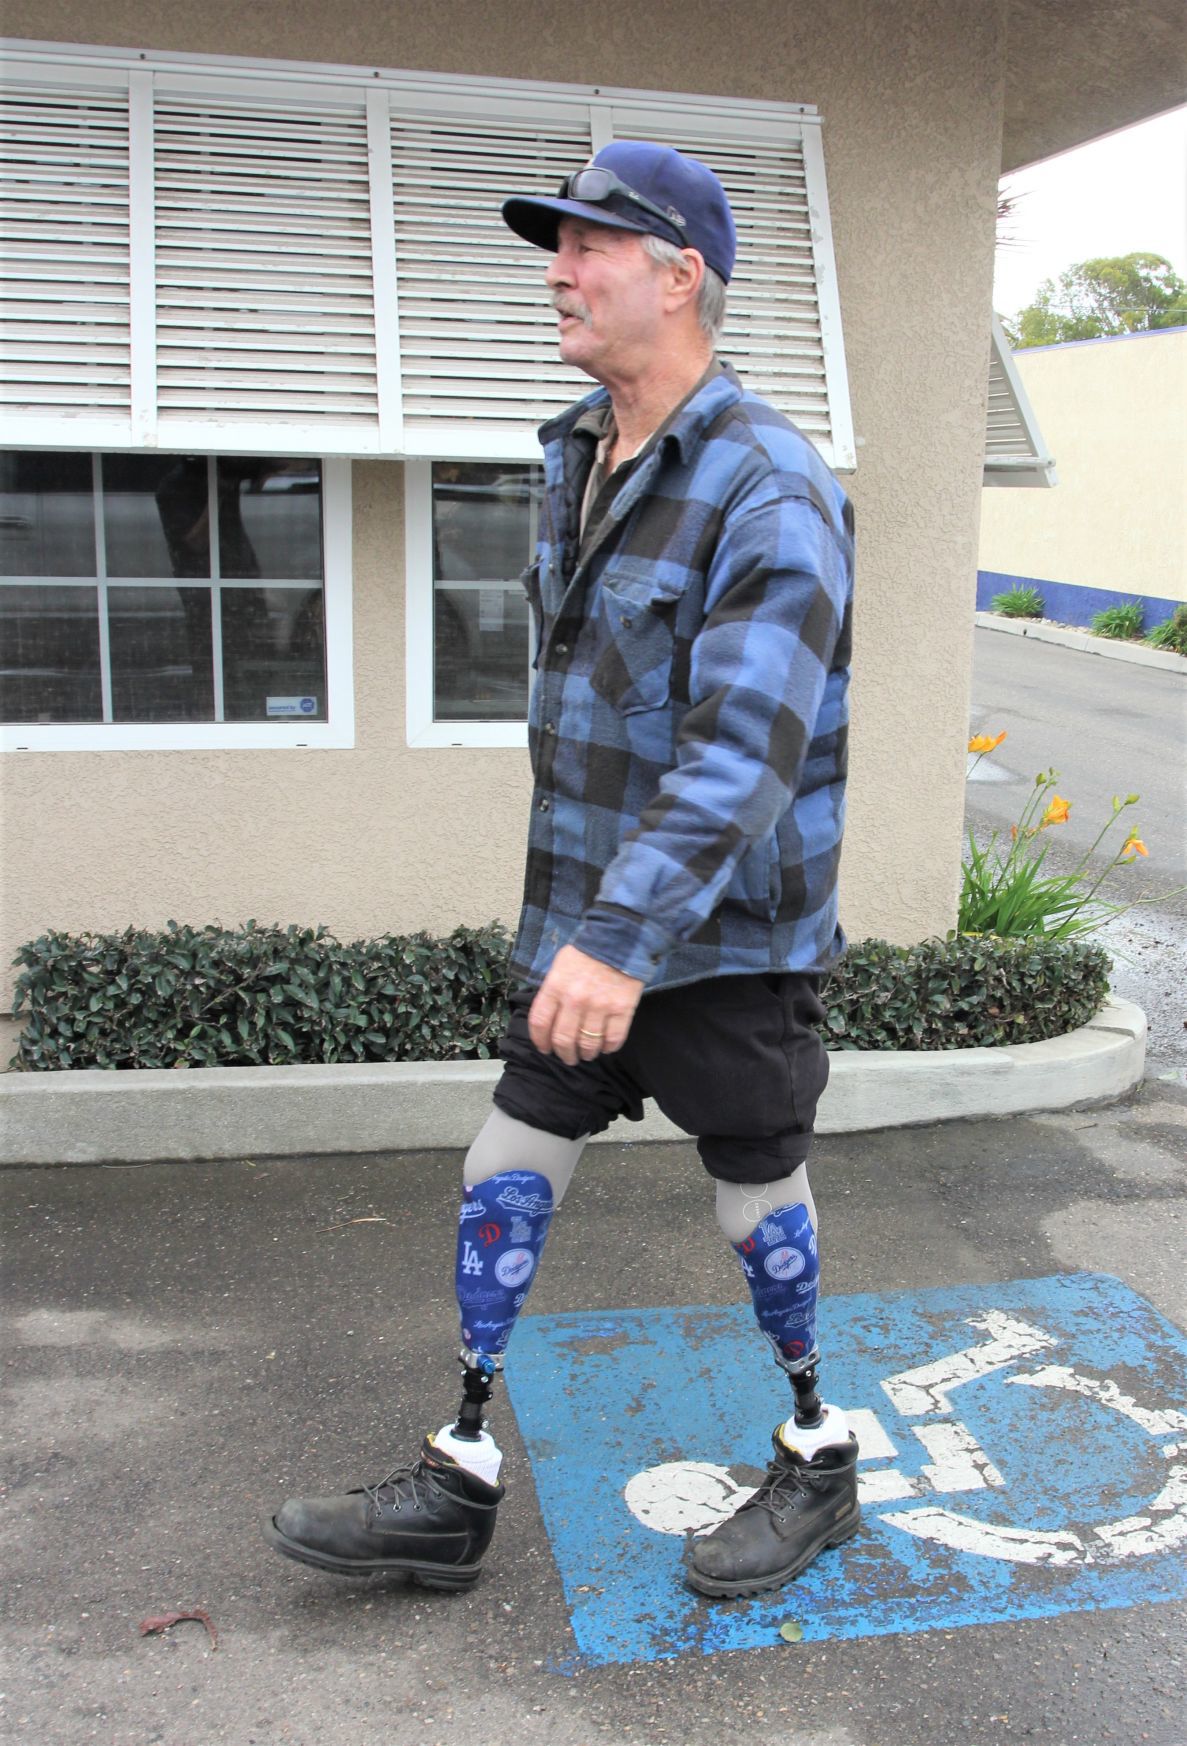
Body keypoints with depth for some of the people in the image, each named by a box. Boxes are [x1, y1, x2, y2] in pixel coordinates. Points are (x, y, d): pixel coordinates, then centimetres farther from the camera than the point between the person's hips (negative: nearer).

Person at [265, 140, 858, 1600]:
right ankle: (457, 1486, 21)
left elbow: (746, 751, -29)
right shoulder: (577, 458, 7)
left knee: (757, 1195, 9)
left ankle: (819, 1462, 34)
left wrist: (623, 940, -36)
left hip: (723, 929, -7)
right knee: (508, 1174, 8)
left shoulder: (768, 492, -20)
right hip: (585, 916, 8)